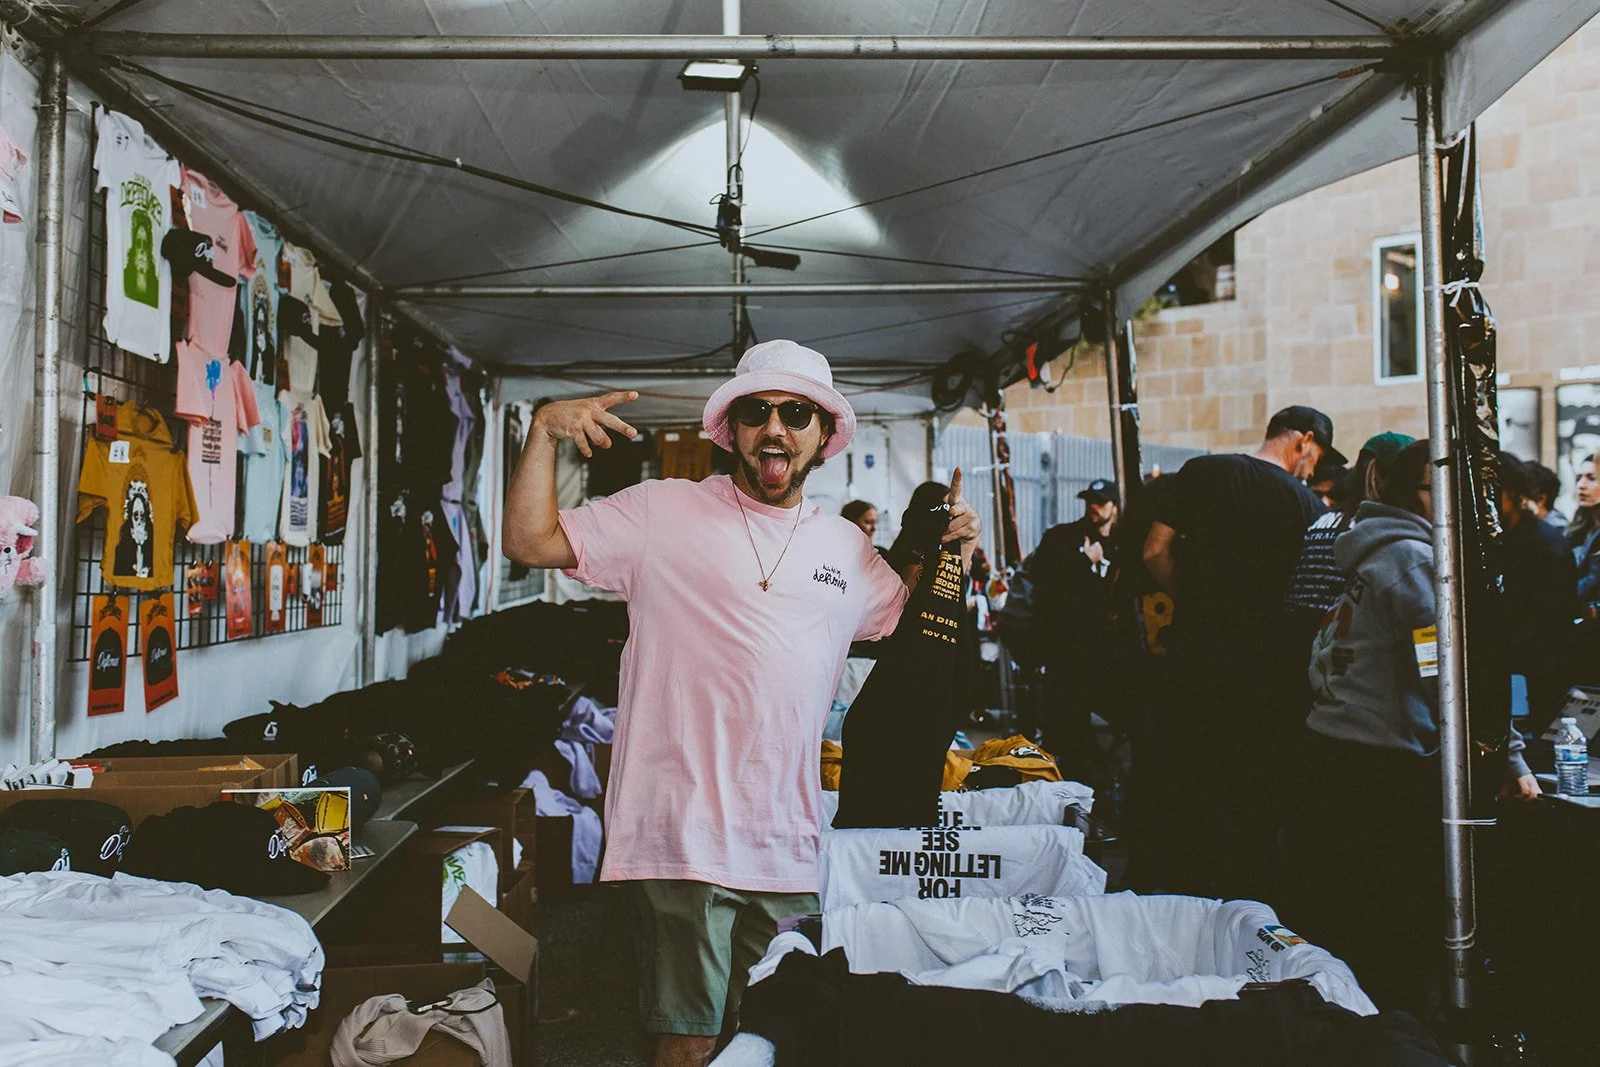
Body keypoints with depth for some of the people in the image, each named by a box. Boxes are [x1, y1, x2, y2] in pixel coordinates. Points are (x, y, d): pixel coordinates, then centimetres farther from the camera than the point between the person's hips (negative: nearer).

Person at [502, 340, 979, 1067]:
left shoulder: (846, 547, 13)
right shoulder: (662, 511, 0)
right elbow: (531, 542, -2)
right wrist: (544, 431, -12)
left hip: (788, 845, 5)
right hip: (682, 838, -4)